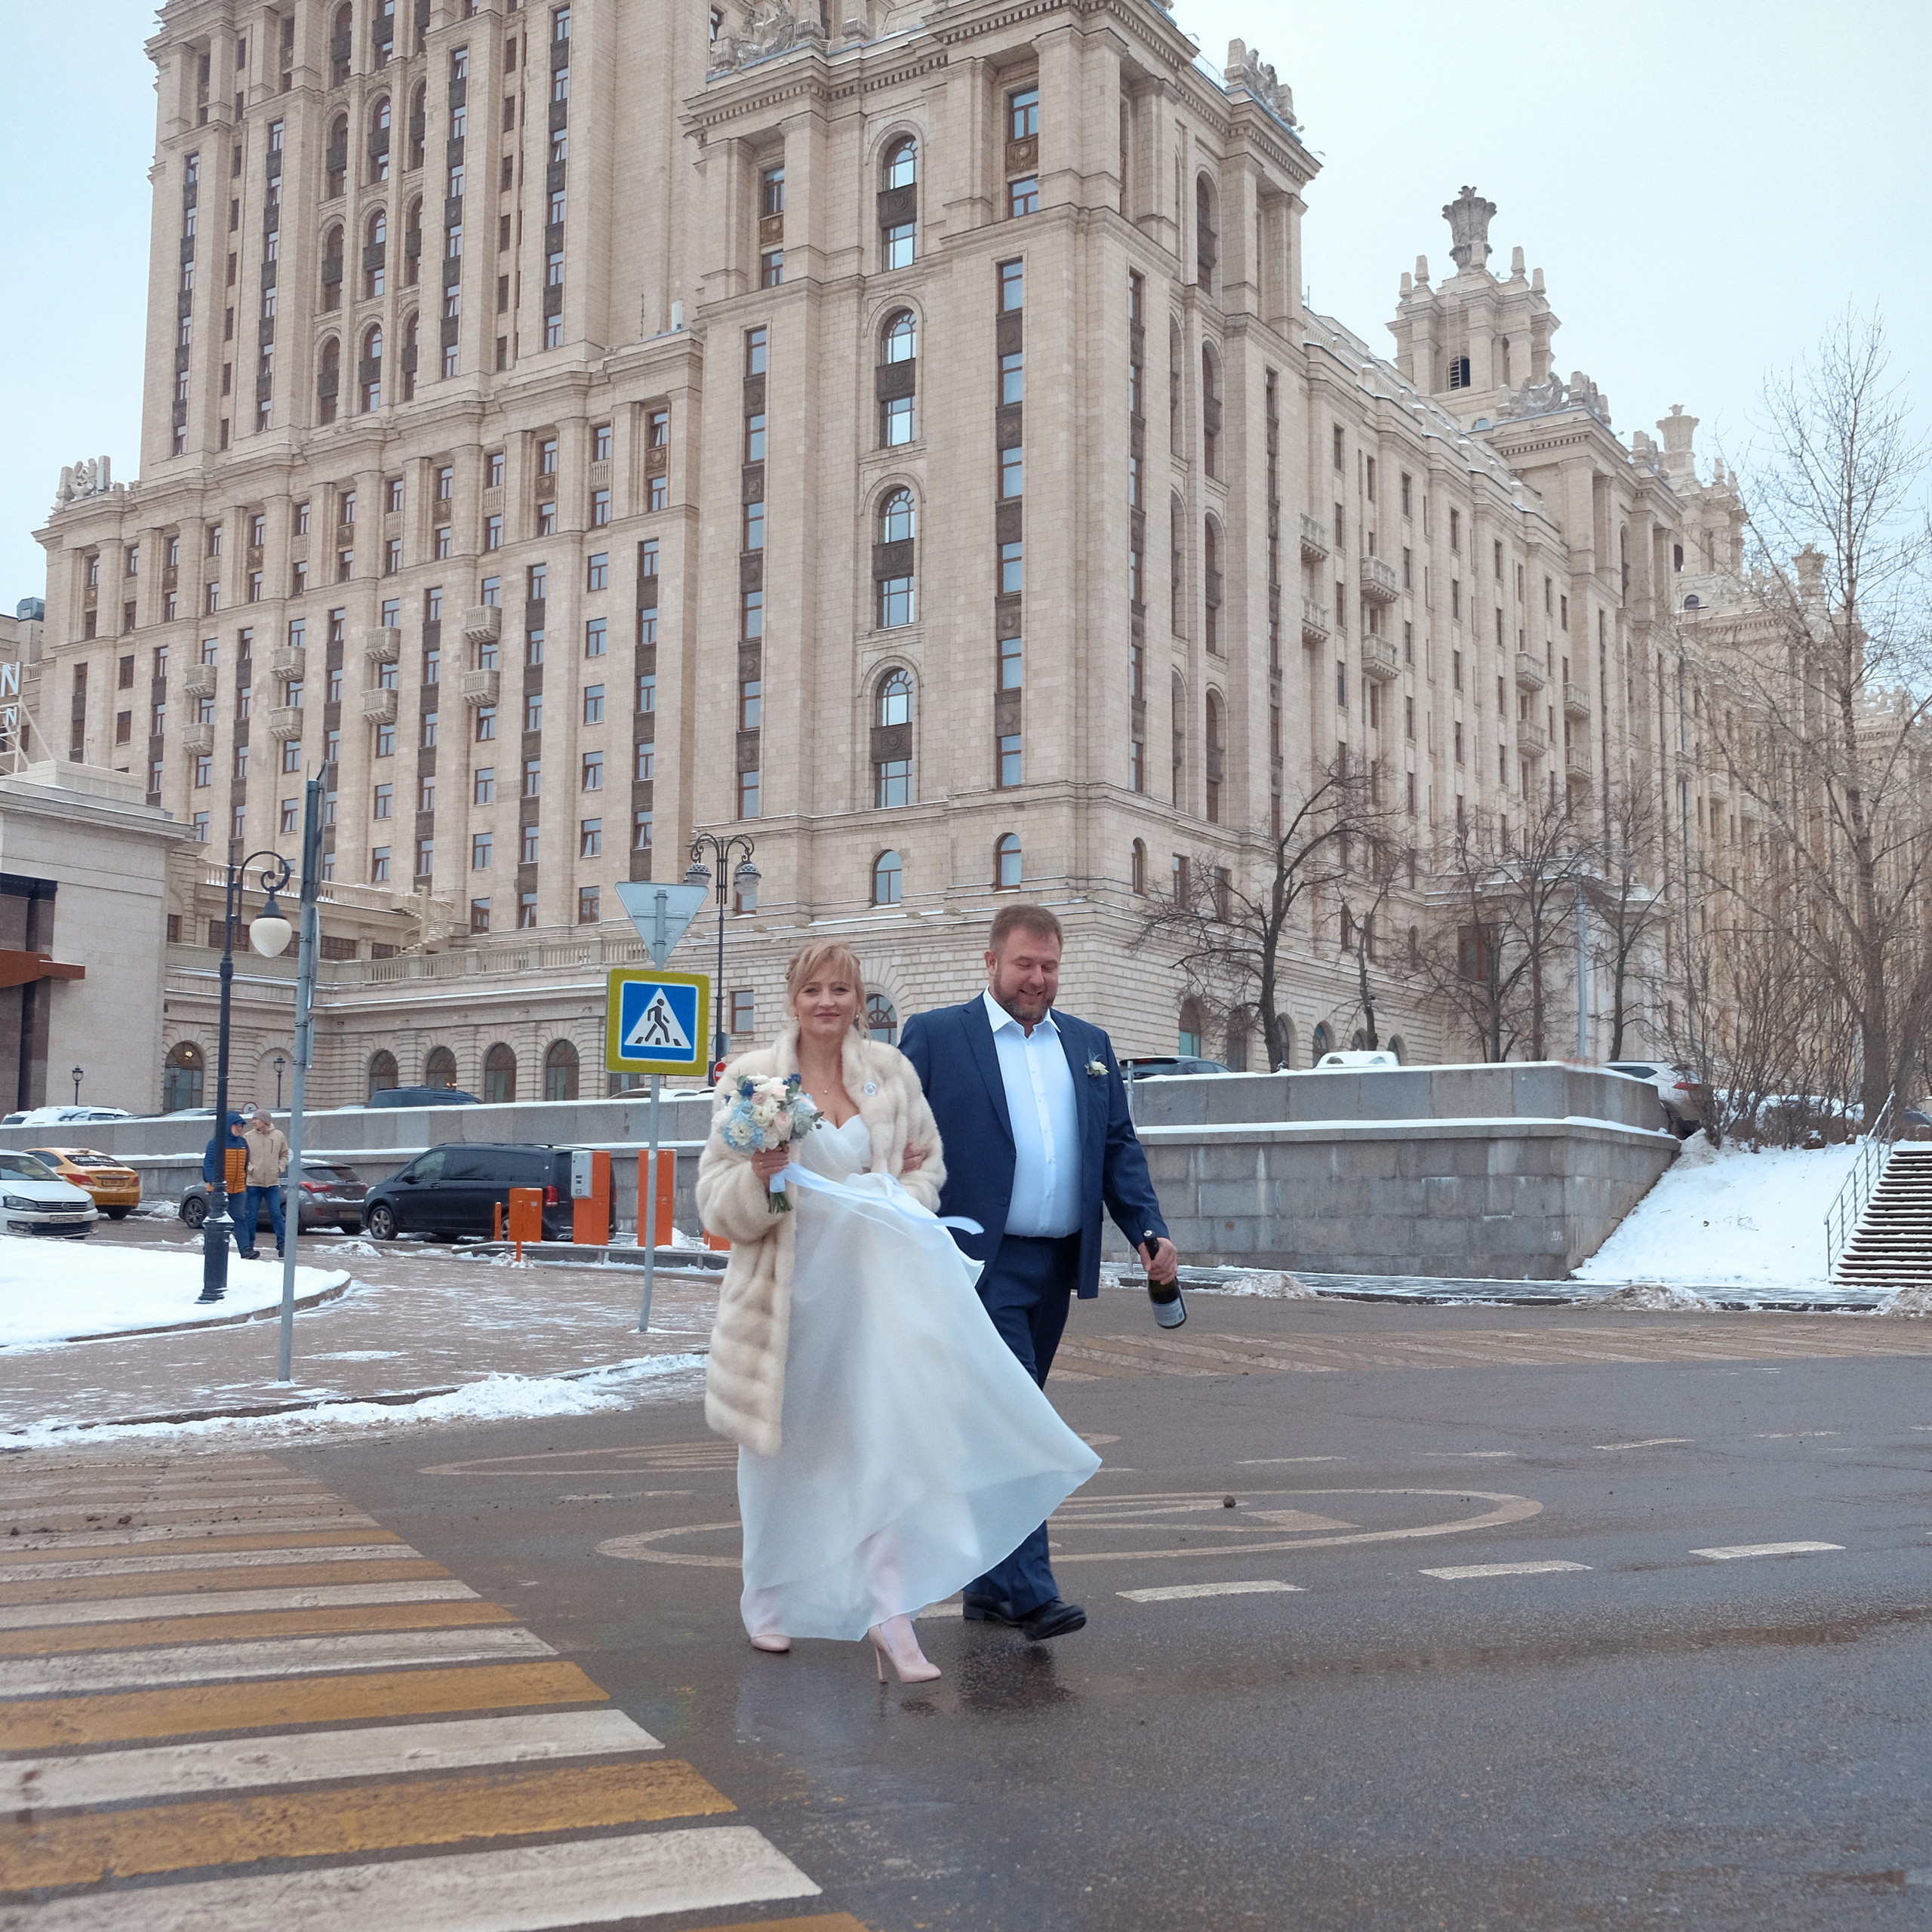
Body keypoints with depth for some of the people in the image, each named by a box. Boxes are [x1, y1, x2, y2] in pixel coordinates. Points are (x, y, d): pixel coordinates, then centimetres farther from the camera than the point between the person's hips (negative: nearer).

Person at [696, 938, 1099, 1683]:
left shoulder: (892, 1073, 5)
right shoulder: (749, 1078, -1)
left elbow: (928, 1161, 17)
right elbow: (717, 1205, -2)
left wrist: (901, 1203, -4)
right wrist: (759, 1178, -23)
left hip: (873, 1279, 1)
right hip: (786, 1286, -1)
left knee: (887, 1437, -11)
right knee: (783, 1449, 12)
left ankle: (890, 1613, -7)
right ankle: (768, 1603, 32)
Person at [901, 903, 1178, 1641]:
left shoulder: (1089, 1045, 16)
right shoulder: (934, 1036, 1)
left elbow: (1120, 1148, 15)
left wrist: (1149, 1230, 1)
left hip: (1057, 1267, 6)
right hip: (979, 1264, -5)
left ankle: (988, 1586, 22)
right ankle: (1030, 1592, -11)